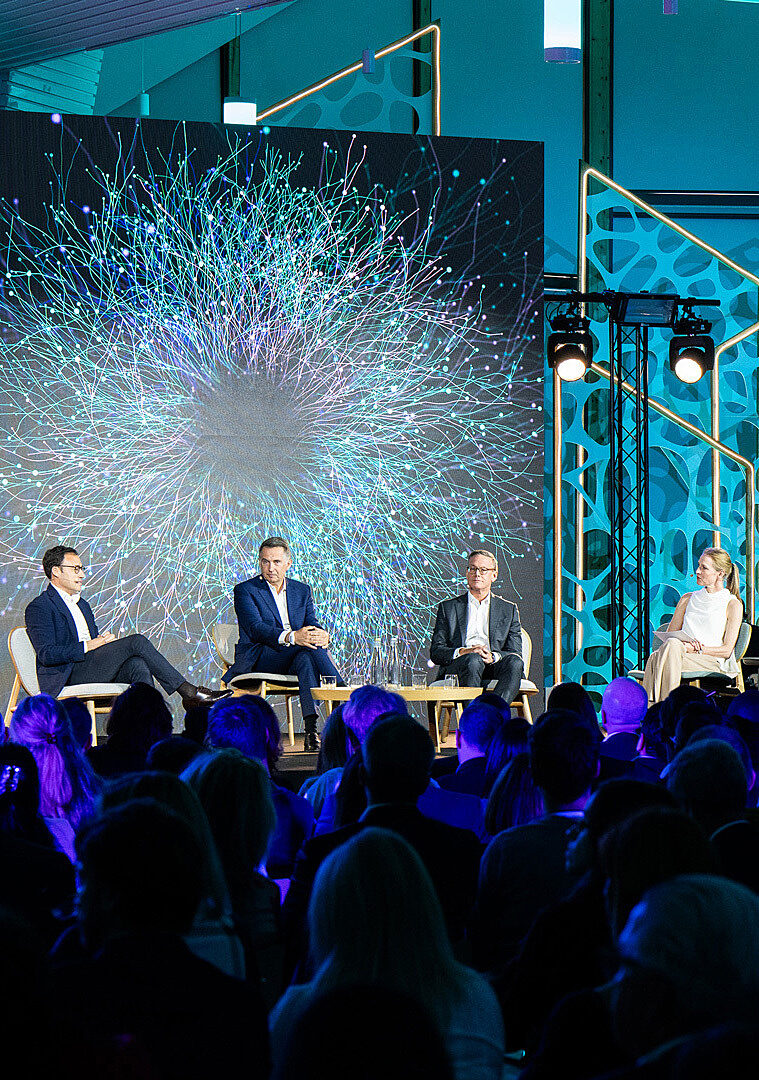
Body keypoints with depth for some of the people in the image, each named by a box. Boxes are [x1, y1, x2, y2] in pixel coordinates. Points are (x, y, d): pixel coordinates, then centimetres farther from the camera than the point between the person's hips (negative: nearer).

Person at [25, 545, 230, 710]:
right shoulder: (39, 607, -1)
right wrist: (88, 646, -16)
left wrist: (106, 641, 2)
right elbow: (47, 655, -13)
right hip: (69, 677, -8)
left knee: (138, 665, -26)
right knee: (137, 641, -21)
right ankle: (189, 693, -18)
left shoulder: (82, 605, 27)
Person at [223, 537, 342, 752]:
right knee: (310, 648, -30)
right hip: (259, 658, -4)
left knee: (306, 659, -34)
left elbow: (311, 624, 6)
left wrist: (322, 634, -22)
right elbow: (256, 628, -14)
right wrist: (291, 637, -32)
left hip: (294, 658, 4)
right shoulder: (245, 590, 2)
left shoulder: (302, 590, 18)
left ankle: (311, 730, -42)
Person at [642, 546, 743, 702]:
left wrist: (695, 649, -13)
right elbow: (669, 635, 18)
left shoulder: (733, 604, 8)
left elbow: (727, 650, 0)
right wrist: (684, 645, -6)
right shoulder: (688, 599, 24)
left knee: (672, 646, -36)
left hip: (714, 663, -4)